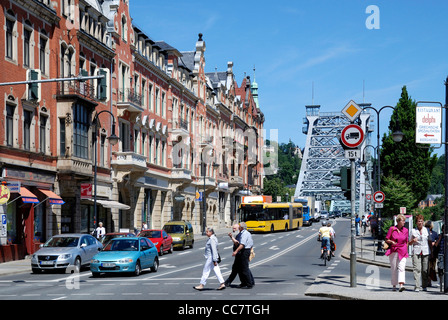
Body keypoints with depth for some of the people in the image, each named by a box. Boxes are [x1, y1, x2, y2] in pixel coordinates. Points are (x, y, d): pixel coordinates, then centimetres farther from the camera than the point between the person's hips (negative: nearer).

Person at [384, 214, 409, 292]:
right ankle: (394, 285, 17)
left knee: (401, 267, -14)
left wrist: (406, 251, 12)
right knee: (393, 268, 6)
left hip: (402, 251, 1)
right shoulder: (392, 229, 0)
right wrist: (391, 242, -16)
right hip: (393, 251, -1)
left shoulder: (406, 230, 7)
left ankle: (401, 284, -25)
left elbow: (406, 242, 16)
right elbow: (386, 239, 3)